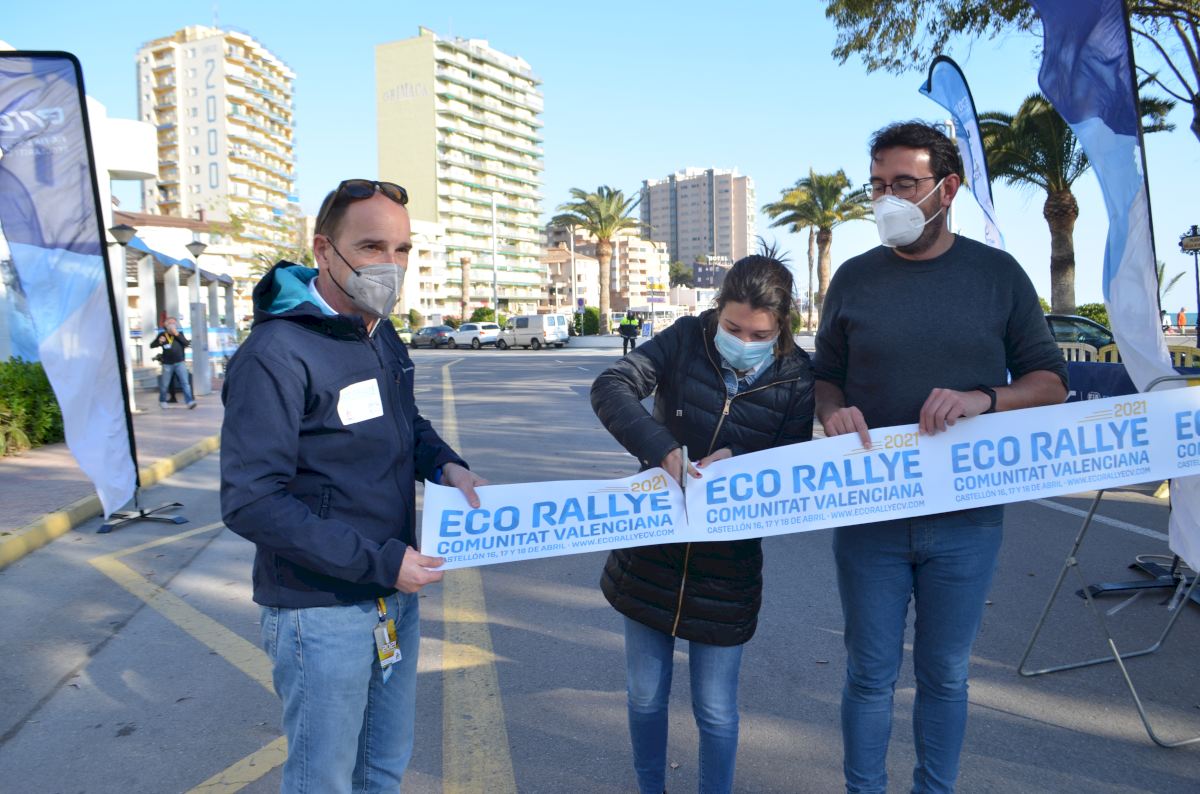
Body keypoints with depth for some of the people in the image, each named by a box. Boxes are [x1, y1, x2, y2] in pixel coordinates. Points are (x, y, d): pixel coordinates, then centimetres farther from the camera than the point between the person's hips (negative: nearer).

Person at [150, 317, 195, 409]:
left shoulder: (179, 334, 3)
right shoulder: (162, 335, 2)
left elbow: (187, 343, -11)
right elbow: (152, 345, 4)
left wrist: (177, 334, -18)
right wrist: (159, 342, -16)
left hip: (179, 363, 0)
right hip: (167, 364, 0)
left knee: (185, 382, -9)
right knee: (164, 385, 10)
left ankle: (190, 401, -11)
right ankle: (162, 401, 30)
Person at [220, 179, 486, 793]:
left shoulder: (382, 336, 5)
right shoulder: (276, 355, -22)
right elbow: (250, 502, -24)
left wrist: (444, 464, -5)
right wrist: (379, 560, -24)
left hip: (396, 594, 7)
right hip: (321, 611, -7)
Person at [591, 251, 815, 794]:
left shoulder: (796, 379, -8)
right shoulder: (688, 338, -9)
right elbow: (610, 387, -21)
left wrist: (739, 462, -25)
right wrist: (663, 450, -34)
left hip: (727, 566, -1)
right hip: (650, 552, 1)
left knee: (716, 711, 10)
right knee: (645, 697, 17)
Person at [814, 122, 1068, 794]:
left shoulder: (997, 274, 2)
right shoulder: (855, 278, 5)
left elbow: (1051, 382, 3)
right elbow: (825, 377, 11)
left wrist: (984, 399, -17)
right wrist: (834, 412, -12)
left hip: (965, 518, 0)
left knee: (945, 675, 15)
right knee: (871, 675, 11)